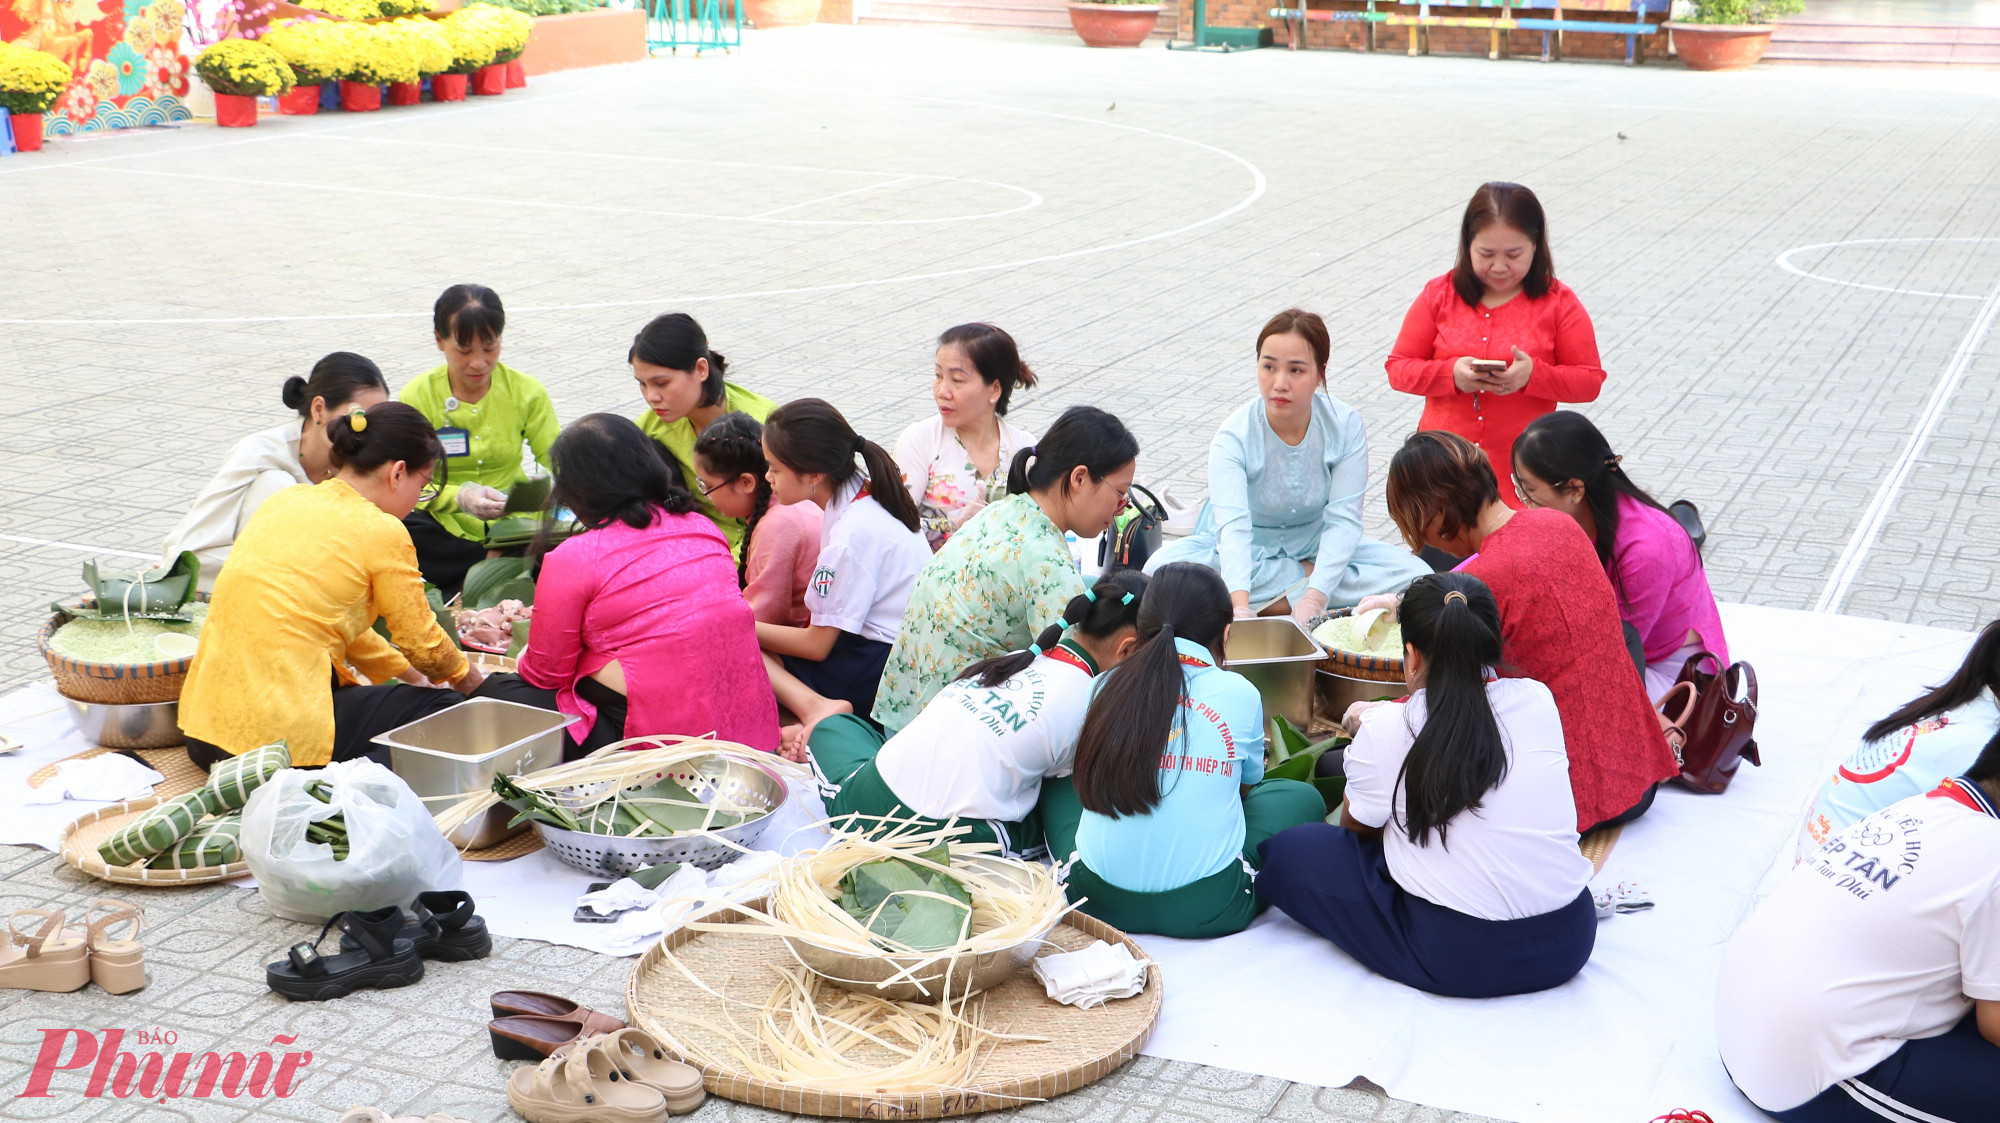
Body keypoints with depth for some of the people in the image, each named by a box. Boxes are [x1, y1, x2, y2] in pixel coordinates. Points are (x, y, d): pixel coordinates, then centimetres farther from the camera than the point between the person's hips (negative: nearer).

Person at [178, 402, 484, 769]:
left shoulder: (284, 501, 13)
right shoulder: (382, 531, -8)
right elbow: (421, 643, 4)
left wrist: (410, 676, 33)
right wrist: (466, 676, 25)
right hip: (280, 736, -8)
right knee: (441, 709, 11)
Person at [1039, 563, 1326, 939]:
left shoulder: (1108, 687, 3)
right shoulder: (1240, 694, -2)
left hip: (1099, 903, 2)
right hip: (1206, 909, -2)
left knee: (1059, 784, 30)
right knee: (1301, 798, 21)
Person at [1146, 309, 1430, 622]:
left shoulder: (1346, 426, -18)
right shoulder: (1234, 436, -24)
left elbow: (1343, 520, -21)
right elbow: (1233, 526, -37)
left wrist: (1314, 599, -35)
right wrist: (1240, 606, -54)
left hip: (1314, 548, 1)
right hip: (1247, 553, -1)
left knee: (1414, 575, -21)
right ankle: (1304, 576, -19)